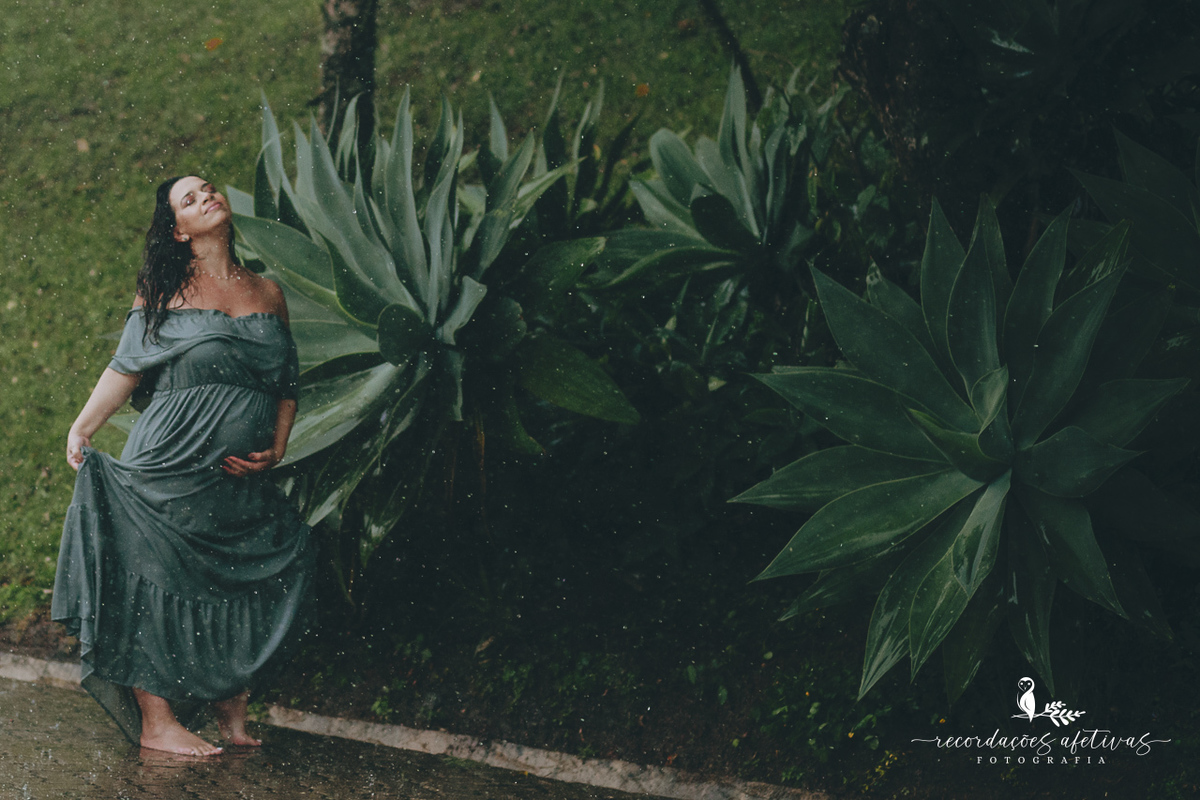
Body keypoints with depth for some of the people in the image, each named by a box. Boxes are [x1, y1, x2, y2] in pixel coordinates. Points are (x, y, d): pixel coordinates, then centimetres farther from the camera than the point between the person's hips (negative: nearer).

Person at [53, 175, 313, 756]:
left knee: (251, 585, -1)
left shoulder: (268, 293, 14)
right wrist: (82, 428, -10)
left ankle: (231, 709, 16)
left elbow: (287, 385, 17)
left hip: (245, 483, 4)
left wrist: (275, 449, 4)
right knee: (160, 583, -3)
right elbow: (125, 369, 2)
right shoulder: (164, 290, 5)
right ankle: (156, 723, 5)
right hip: (170, 469, -4)